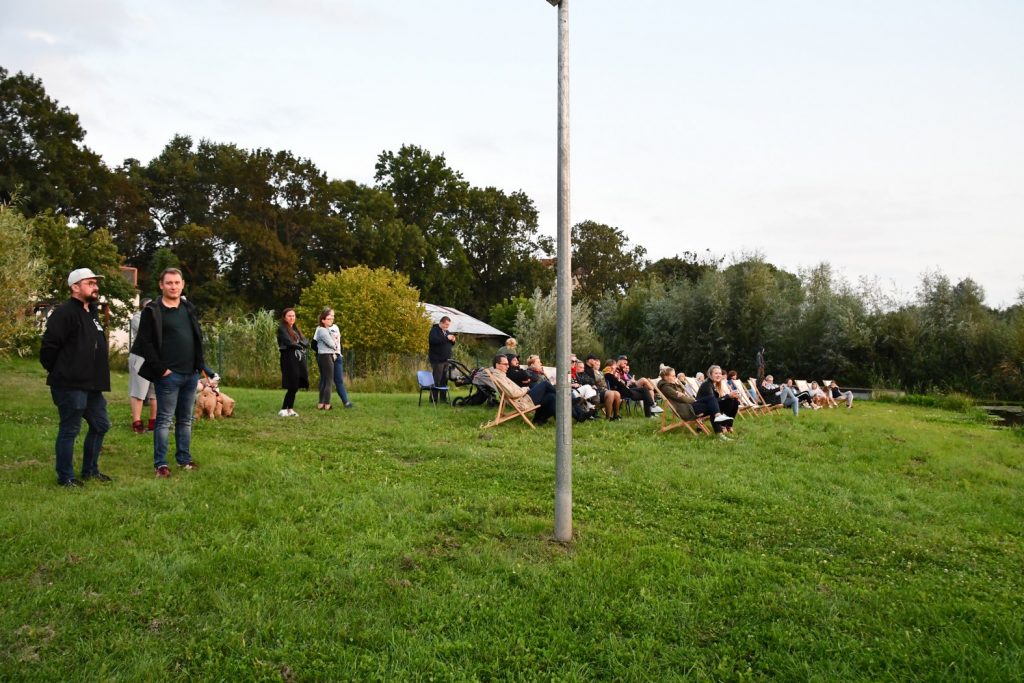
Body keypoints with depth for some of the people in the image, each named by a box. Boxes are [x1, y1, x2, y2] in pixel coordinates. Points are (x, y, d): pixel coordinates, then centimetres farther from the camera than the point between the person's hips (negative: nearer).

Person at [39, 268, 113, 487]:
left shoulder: (91, 313, 17)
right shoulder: (64, 312, -13)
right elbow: (49, 347, -17)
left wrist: (98, 376, 16)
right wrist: (58, 374, -6)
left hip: (92, 385, 10)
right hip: (71, 386, -9)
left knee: (100, 425, 16)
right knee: (70, 430, 0)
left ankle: (90, 470, 29)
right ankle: (65, 477, 12)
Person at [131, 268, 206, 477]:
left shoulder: (189, 308, 14)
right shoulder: (152, 311, -6)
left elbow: (198, 337, 19)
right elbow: (145, 342, -11)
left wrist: (199, 365, 9)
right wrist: (160, 369, -15)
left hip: (191, 374, 6)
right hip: (169, 375, -6)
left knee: (185, 419, 12)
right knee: (164, 419, -1)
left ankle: (184, 458, 21)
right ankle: (160, 463, 6)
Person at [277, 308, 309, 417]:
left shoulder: (296, 329, 20)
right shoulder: (282, 329, -2)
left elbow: (306, 342, 10)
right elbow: (289, 343, -16)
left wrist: (298, 344, -9)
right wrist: (299, 345, 0)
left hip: (299, 359, 7)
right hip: (289, 359, -7)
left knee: (296, 386, 5)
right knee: (292, 386, -11)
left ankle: (290, 409, 13)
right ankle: (283, 410, -3)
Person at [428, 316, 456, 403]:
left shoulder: (447, 332, 20)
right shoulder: (434, 330, -6)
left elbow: (450, 344, 27)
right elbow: (433, 340, -25)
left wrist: (453, 340, 4)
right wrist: (446, 338, -23)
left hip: (446, 360, 8)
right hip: (437, 360, -8)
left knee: (445, 379, 9)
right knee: (436, 380, -9)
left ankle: (444, 398, 15)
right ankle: (433, 399, -5)